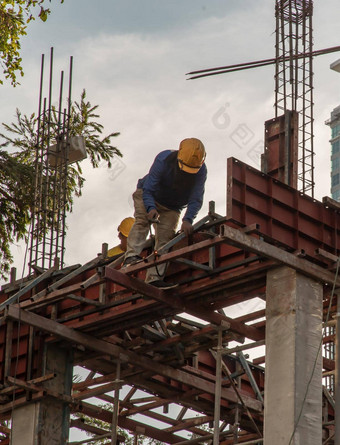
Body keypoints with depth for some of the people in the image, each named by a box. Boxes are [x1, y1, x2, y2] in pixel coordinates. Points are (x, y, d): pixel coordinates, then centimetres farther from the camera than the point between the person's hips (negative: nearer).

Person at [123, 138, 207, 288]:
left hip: (171, 208, 2)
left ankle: (154, 278, -20)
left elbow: (196, 199, -23)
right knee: (142, 220, -30)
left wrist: (187, 220, -40)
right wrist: (151, 208, -49)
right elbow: (148, 189, -30)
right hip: (147, 197, -2)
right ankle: (132, 255, -42)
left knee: (165, 238, -13)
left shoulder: (201, 171, -25)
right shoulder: (164, 159, -32)